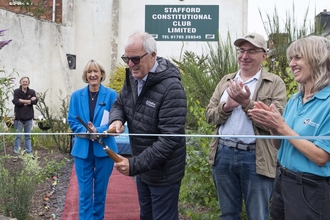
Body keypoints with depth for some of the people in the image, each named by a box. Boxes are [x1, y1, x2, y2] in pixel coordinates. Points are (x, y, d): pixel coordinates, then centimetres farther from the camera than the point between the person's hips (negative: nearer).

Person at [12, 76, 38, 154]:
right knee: (18, 135, 2)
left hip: (28, 117, 2)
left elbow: (35, 101, -10)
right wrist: (29, 101, -15)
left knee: (28, 136, 11)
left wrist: (23, 101, -16)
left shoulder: (32, 92, 5)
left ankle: (29, 152, 17)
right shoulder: (16, 91, -2)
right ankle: (17, 152, 9)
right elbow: (15, 101, -18)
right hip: (19, 117, -2)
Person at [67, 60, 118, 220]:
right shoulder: (77, 96, 3)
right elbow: (72, 122, 2)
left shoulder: (111, 95, -3)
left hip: (104, 149, -1)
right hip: (83, 149, 1)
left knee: (101, 189, 12)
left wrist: (98, 131, -20)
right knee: (85, 190, 5)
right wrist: (86, 131, -17)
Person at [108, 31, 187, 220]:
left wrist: (135, 164, -33)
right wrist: (116, 120, -13)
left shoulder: (171, 88, -27)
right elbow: (119, 104, 12)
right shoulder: (133, 77, -2)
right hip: (143, 169, 8)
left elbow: (170, 139, -31)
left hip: (163, 173, -8)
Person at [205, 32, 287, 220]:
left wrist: (246, 103, -24)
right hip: (223, 154, 4)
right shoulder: (226, 81, 10)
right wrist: (227, 106, -14)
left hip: (256, 158, -4)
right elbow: (210, 115, 6)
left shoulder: (275, 83, -5)